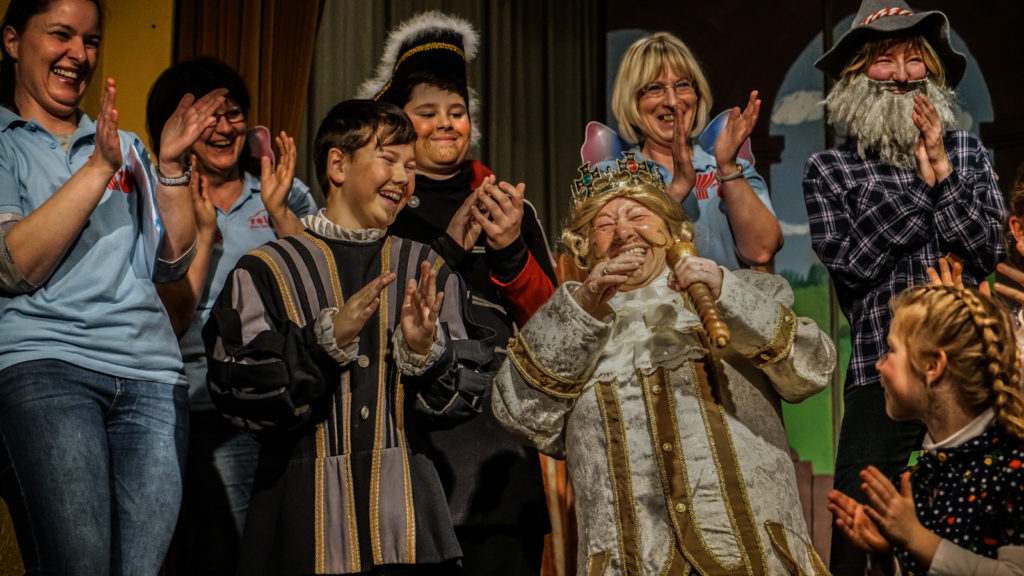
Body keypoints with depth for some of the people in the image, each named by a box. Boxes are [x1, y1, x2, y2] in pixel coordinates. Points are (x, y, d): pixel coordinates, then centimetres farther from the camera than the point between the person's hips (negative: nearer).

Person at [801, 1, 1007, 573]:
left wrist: (941, 171, -6)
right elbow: (848, 263, -7)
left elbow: (988, 249, 2)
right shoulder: (830, 169, 6)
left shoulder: (968, 153, 13)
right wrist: (919, 180, -6)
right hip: (882, 374, -2)